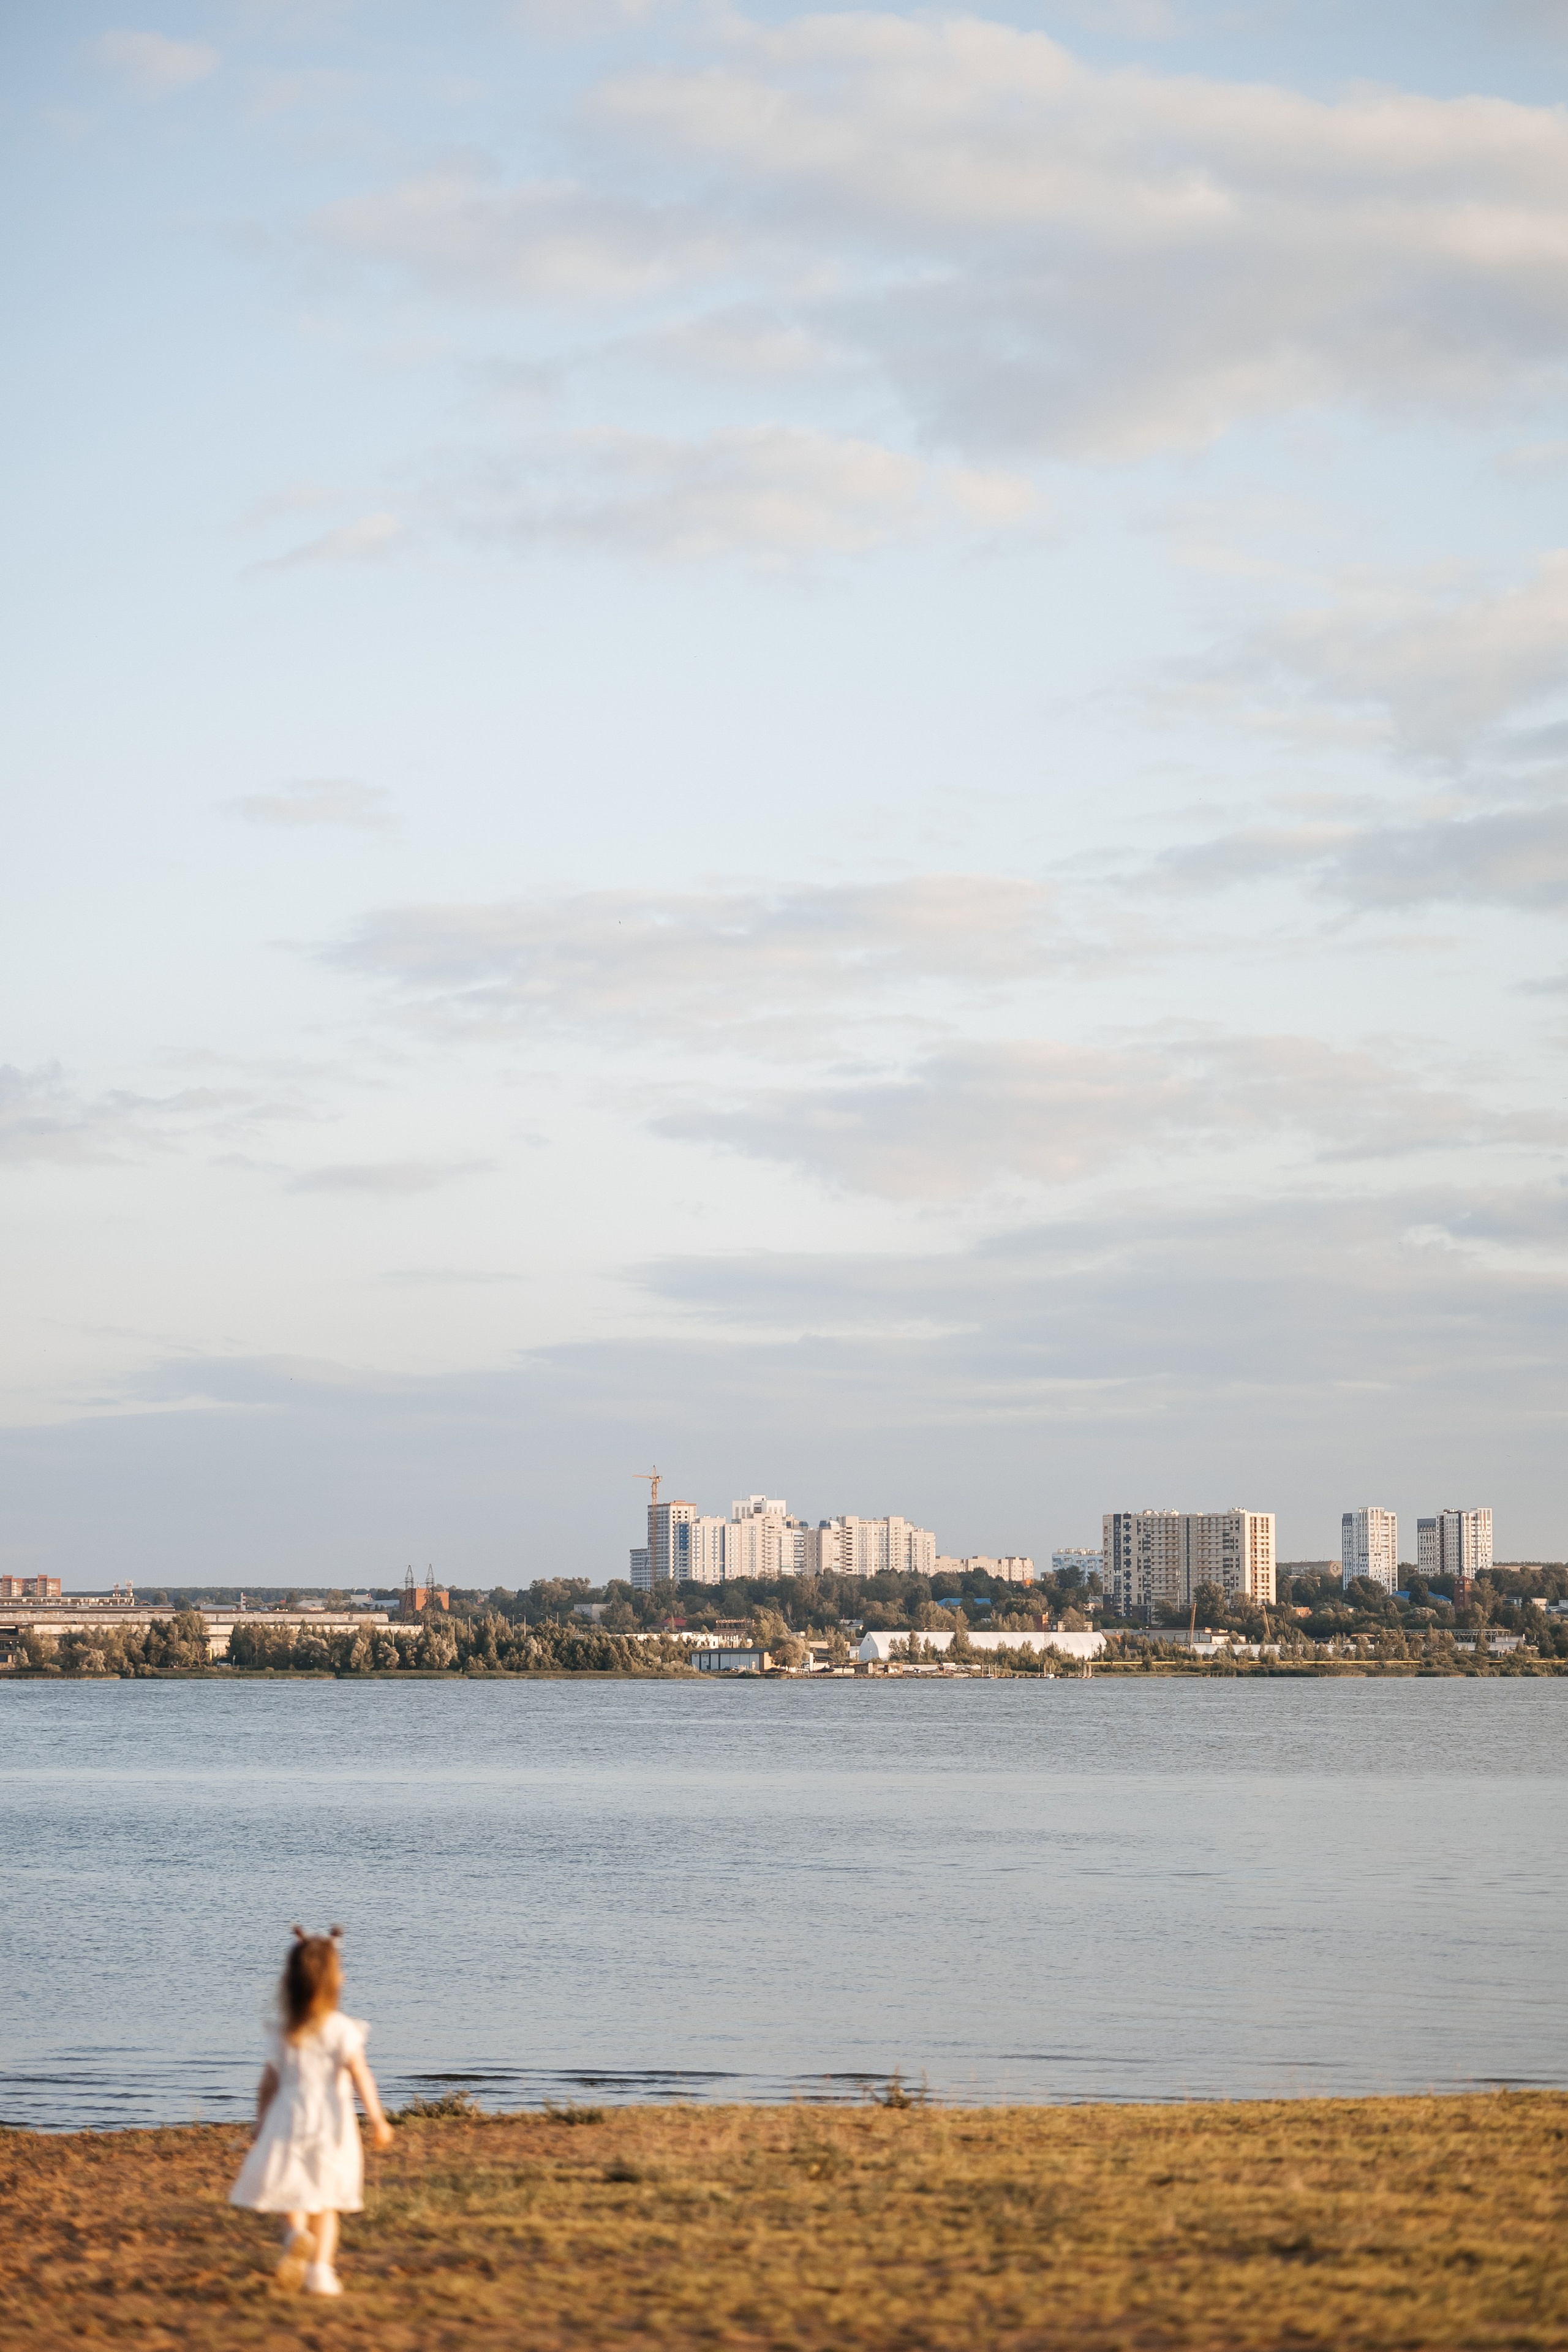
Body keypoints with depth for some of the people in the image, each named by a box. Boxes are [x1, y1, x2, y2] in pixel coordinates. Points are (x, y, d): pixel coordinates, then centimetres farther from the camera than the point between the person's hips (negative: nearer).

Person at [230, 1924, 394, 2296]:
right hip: (331, 2123, -1)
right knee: (326, 2203, 11)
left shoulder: (284, 2035, 4)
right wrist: (377, 2119, -16)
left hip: (289, 2118, 1)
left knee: (292, 2198, 9)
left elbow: (268, 2085, 8)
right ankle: (320, 2269, 4)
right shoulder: (342, 2029, -6)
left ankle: (295, 2233, -23)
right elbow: (360, 2074, -15)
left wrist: (261, 2127, 18)